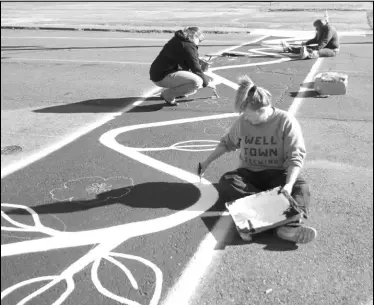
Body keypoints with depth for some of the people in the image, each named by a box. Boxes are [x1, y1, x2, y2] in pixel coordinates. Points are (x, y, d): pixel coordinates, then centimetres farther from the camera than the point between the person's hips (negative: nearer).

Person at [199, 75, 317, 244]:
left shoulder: (286, 122, -12)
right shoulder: (243, 122, -1)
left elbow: (295, 157, -16)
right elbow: (227, 143, 17)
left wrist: (289, 184, -32)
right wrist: (207, 162, 19)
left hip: (277, 173, -3)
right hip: (249, 173, 3)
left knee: (300, 188, -34)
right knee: (225, 183, -29)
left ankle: (289, 225, -57)